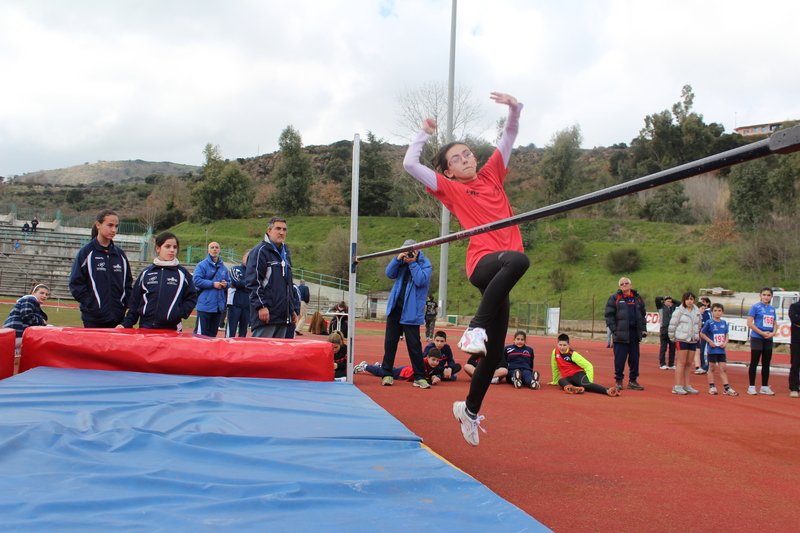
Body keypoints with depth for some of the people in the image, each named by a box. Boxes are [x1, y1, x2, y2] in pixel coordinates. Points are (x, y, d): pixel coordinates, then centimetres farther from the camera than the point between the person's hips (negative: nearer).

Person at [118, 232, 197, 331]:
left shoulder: (182, 273, 6)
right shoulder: (146, 273, 10)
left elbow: (191, 298, 6)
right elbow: (135, 300, 12)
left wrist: (179, 313, -8)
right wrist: (126, 323, 5)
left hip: (172, 329, -2)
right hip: (145, 327, 2)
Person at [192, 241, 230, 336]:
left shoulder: (224, 267, 14)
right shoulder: (202, 265, -2)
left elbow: (229, 281, 20)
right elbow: (197, 280, -12)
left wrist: (225, 284, -4)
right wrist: (213, 284, -14)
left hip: (219, 306, 5)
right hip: (205, 305, -5)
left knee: (213, 332, 11)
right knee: (201, 332, -7)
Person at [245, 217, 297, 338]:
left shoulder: (286, 253, 20)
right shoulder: (260, 251, -5)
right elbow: (252, 281, -13)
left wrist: (292, 309, 21)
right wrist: (261, 306, -19)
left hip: (283, 315, 8)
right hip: (266, 314, -8)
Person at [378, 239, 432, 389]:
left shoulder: (425, 263, -4)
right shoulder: (401, 262, 10)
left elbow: (421, 281, -18)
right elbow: (390, 274, 1)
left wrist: (412, 263, -16)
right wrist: (398, 259, -10)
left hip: (411, 312, -5)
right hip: (395, 309, 5)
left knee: (414, 345, -3)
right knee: (389, 342, 5)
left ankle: (419, 377, 6)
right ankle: (387, 374, 12)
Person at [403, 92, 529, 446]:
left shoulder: (492, 174, 22)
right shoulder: (450, 189, 11)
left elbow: (509, 136, 21)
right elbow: (410, 164, 6)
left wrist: (514, 108, 5)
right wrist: (425, 134, 15)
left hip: (500, 273, 5)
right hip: (482, 262, -5)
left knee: (494, 354, 6)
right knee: (518, 259, -41)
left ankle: (470, 410, 23)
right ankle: (475, 328, -35)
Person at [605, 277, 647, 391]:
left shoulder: (637, 298, 14)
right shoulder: (615, 298, 1)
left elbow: (643, 314, 20)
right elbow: (609, 314, -3)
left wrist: (643, 329, 10)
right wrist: (614, 329, -11)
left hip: (634, 332, 4)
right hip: (621, 333, -4)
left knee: (635, 357, 7)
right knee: (620, 358, -3)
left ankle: (633, 381, 17)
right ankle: (619, 381, 8)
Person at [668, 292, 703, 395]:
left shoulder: (697, 312, 10)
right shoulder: (679, 311, -6)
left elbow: (699, 325, 20)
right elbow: (673, 324, -6)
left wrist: (697, 336, 15)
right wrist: (672, 337, -3)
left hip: (693, 340, 5)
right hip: (682, 339, -5)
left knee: (689, 363, 9)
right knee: (681, 362, -6)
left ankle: (686, 385, 17)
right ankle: (677, 386, -3)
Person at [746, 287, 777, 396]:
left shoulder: (772, 309, 12)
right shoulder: (756, 307, -5)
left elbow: (774, 324, 17)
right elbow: (749, 323, -10)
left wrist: (773, 332, -4)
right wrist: (762, 333, -14)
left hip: (768, 339, 6)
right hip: (757, 338, -6)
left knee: (766, 364, 9)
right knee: (754, 363, -2)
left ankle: (765, 387, 17)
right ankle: (751, 387, 3)